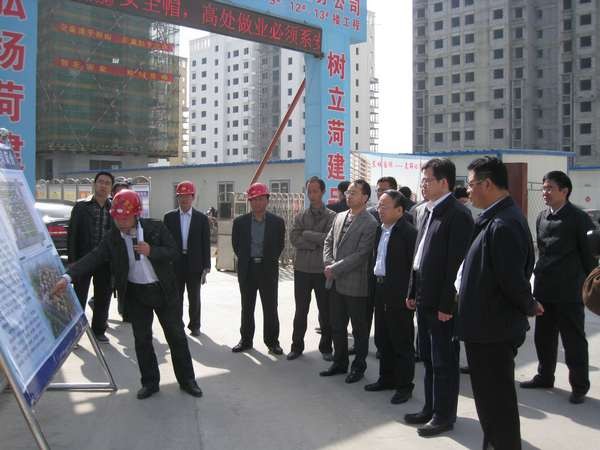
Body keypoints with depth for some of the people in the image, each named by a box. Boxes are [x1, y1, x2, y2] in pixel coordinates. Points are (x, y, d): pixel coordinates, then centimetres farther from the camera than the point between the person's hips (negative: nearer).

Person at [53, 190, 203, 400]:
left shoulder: (156, 227, -9)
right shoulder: (111, 238, -6)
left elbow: (173, 252, -8)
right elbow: (93, 258, -15)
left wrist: (151, 252, -25)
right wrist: (68, 276, -28)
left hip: (163, 290, -1)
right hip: (135, 294, 1)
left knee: (176, 335, 6)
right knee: (142, 339, 6)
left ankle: (187, 380, 20)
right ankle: (150, 382, 22)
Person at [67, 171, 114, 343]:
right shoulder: (81, 207, -1)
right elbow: (72, 234, -2)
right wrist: (72, 261, -9)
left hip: (105, 262, 2)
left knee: (103, 298, 10)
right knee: (79, 298, 4)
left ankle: (99, 330, 25)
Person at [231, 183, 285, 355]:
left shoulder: (277, 222, -2)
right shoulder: (240, 222, 0)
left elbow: (280, 245, 6)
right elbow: (236, 245, 9)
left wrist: (270, 260, 3)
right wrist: (245, 260, 6)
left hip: (268, 270, -1)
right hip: (247, 269, 1)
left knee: (270, 308, 4)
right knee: (247, 308, 11)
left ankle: (272, 341, 15)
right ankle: (246, 340, 22)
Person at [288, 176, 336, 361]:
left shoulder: (331, 216, -2)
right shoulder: (300, 217, 7)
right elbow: (294, 239, -7)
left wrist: (307, 234, -10)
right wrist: (317, 242, -15)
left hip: (323, 271, -2)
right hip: (302, 270, 2)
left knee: (325, 312, 8)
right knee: (300, 311, 11)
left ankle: (326, 347, 21)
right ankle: (297, 346, 22)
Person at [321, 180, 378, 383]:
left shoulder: (370, 224, -13)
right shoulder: (339, 217, 10)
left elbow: (361, 255, -18)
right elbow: (328, 242, 14)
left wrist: (335, 268, -16)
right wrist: (328, 264, -3)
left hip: (355, 285, -7)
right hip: (336, 283, 7)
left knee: (359, 330, 9)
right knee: (337, 326, 17)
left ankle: (358, 366, 23)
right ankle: (340, 362, 32)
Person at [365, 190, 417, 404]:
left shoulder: (409, 232, -14)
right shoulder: (380, 230, 11)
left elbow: (414, 265, -16)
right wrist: (374, 287, 11)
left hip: (399, 295, -8)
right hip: (380, 293, 8)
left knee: (402, 342, 3)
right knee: (383, 339, 17)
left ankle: (404, 385, 15)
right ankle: (386, 378, 31)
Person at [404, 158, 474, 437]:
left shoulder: (458, 215, -16)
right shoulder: (428, 211, 11)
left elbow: (456, 263, -19)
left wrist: (446, 304, -19)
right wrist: (413, 292, 13)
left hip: (442, 302, -9)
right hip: (424, 299, 9)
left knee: (444, 361, 5)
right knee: (428, 358, 18)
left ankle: (444, 416, 19)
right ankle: (430, 409, 31)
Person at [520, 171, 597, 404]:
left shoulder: (579, 219, -10)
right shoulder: (542, 217, 7)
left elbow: (590, 254, -6)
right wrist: (541, 274, 15)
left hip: (569, 292, -6)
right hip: (544, 289, 6)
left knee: (573, 340, 5)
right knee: (543, 337, 16)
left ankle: (579, 386, 19)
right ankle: (544, 377, 32)